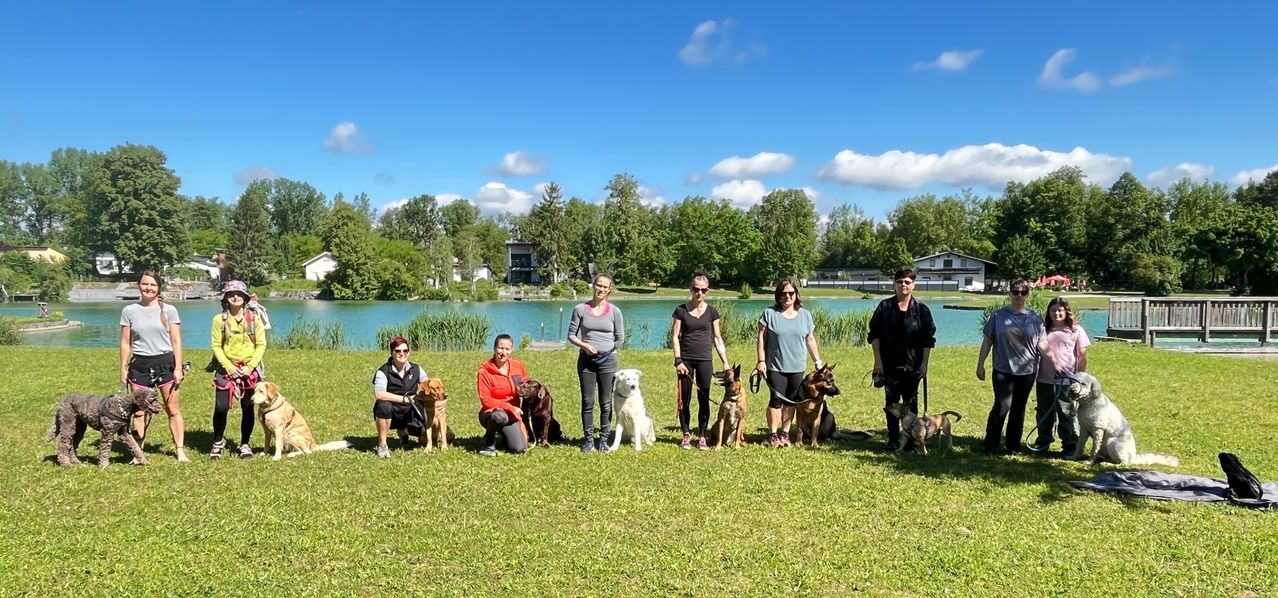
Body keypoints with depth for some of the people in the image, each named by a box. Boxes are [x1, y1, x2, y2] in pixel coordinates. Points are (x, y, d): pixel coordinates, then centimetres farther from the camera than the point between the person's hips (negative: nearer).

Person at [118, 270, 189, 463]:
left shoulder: (169, 310, 1)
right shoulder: (129, 311, 4)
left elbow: (176, 342, 1)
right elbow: (125, 343, 8)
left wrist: (178, 368, -4)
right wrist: (123, 369, 6)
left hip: (165, 362, -1)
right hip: (140, 364, 1)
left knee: (173, 409, -1)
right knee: (139, 411, 3)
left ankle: (180, 451, 3)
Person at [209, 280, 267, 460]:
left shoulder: (253, 318, 1)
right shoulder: (219, 319, -1)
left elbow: (261, 345, 0)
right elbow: (216, 346, -2)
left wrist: (249, 367, -9)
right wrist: (229, 367, -12)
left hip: (249, 369, 1)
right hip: (226, 369, -1)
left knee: (247, 408, 4)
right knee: (221, 407, -4)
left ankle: (245, 444, 18)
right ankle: (218, 441, 19)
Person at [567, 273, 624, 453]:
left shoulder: (614, 311, 0)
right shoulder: (581, 309, 0)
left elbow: (620, 338, 8)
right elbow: (571, 335, 2)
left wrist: (608, 351, 4)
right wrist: (584, 345, -13)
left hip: (608, 360, 0)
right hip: (586, 359, 0)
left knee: (606, 402, 4)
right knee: (587, 402, 3)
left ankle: (604, 439, 13)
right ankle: (588, 439, 11)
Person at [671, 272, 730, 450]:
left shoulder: (711, 311, 3)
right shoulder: (681, 310, -2)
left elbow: (717, 338, 7)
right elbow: (675, 337, -2)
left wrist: (725, 362, 3)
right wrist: (678, 360, -11)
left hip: (705, 360, 1)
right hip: (686, 360, -1)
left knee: (703, 399, 3)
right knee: (684, 399, 3)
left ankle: (702, 436, 12)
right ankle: (686, 435, 15)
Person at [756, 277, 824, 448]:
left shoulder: (805, 315, 7)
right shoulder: (770, 314, -3)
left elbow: (810, 340, 12)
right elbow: (761, 338, -3)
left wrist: (817, 361, 9)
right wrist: (761, 360, -8)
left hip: (797, 367, 3)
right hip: (775, 366, -3)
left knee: (791, 401, 8)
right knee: (776, 399, -1)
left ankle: (785, 433, 18)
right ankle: (773, 434, 9)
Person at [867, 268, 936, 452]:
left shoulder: (921, 310, 0)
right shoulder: (884, 307, -1)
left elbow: (928, 339, 2)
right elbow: (874, 334, 0)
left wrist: (924, 363, -3)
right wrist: (878, 360, -5)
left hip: (912, 366, 0)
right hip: (890, 365, 0)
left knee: (911, 404, 7)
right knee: (891, 403, 8)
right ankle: (893, 440, 17)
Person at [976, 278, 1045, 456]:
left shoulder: (1035, 318, 5)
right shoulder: (998, 315, 2)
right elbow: (987, 340, 4)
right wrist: (980, 364, 3)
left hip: (1027, 371, 2)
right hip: (1003, 369, -2)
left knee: (1019, 408, 10)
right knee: (1002, 406, -9)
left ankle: (1013, 445, 21)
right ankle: (990, 446, 0)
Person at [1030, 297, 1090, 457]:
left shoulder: (1076, 331, 1)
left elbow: (1082, 356, 1)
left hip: (1067, 382, -3)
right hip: (1044, 380, 3)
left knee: (1067, 415, 3)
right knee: (1044, 413, 13)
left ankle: (1070, 445, 12)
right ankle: (1043, 441, 26)